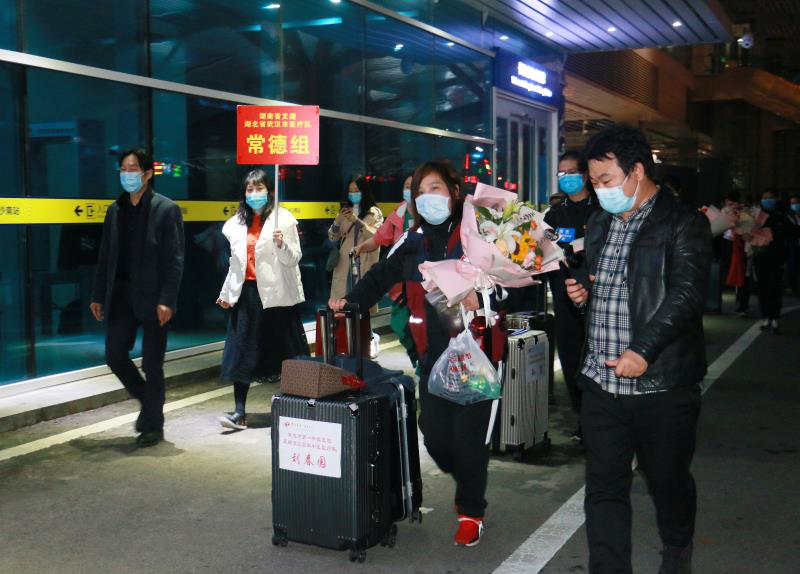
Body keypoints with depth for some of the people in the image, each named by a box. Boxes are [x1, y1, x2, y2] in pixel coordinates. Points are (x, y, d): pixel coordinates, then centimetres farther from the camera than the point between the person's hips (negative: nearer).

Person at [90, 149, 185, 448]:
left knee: (152, 365, 2)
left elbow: (174, 260, -10)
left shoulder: (166, 209, -5)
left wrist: (166, 301, -17)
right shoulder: (115, 210, 12)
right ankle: (148, 401, 28)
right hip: (121, 296, 5)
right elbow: (105, 256, 14)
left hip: (152, 298, -5)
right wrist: (98, 296, 10)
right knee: (114, 355, 4)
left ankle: (153, 425, 17)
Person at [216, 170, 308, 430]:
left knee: (282, 350, 3)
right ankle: (239, 413, 2)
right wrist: (226, 292, 19)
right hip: (246, 293, 4)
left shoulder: (283, 219, -2)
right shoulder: (237, 223, 12)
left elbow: (294, 259, -6)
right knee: (241, 352, 0)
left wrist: (281, 245, -24)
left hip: (275, 294, -4)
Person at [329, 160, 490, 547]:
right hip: (434, 354, 5)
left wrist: (482, 297, -23)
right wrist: (351, 300, 4)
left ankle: (471, 512, 20)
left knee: (468, 434, -1)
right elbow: (383, 275, 16)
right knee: (434, 433, 4)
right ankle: (466, 484, 35)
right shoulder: (416, 241, 11)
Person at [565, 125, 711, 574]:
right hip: (602, 382, 5)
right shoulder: (599, 225, 15)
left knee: (669, 481, 14)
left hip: (662, 385, -5)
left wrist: (643, 351, -27)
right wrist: (581, 293, 3)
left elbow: (686, 294, -18)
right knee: (604, 487, 5)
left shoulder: (685, 224, -7)